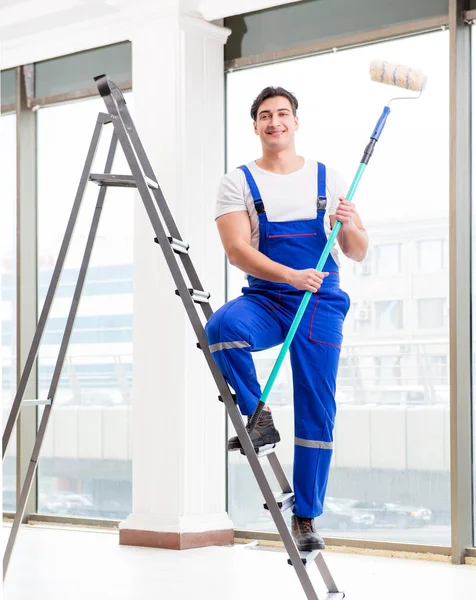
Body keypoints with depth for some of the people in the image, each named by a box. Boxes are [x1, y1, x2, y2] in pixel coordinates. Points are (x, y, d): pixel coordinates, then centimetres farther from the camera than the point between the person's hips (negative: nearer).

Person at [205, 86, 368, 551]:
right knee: (223, 326, -35)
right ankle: (258, 418, -13)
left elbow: (358, 254, 10)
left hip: (321, 304, 1)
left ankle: (305, 519, 8)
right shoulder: (238, 183, 4)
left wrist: (349, 226, -13)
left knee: (316, 412, -3)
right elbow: (237, 251, -8)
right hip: (265, 300, -1)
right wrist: (291, 276, -24)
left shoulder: (329, 179, 10)